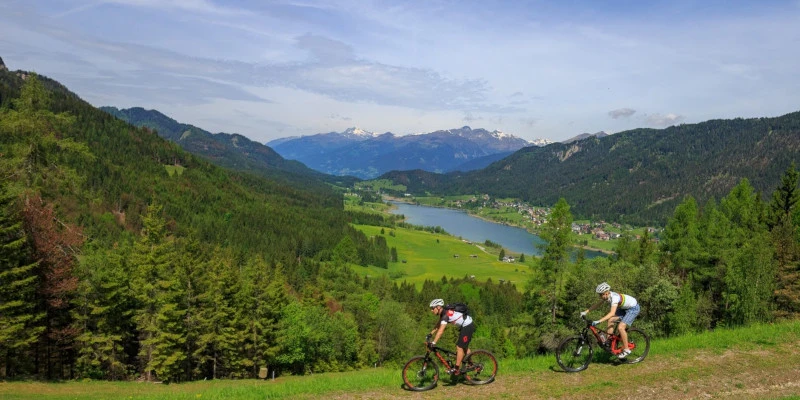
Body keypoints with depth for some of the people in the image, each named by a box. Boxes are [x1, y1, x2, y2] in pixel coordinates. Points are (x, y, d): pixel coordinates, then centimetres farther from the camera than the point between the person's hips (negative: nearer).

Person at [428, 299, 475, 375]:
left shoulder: (446, 314, -26)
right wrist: (430, 334, 9)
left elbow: (441, 330, -32)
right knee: (464, 347, 22)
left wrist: (433, 343, -32)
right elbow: (438, 325, 15)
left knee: (459, 347, -7)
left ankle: (456, 369, -1)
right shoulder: (443, 313, 3)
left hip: (468, 326, -10)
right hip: (465, 326, 10)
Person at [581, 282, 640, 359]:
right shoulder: (606, 296, -11)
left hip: (633, 308, -9)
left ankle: (626, 350, -5)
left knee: (621, 327, -19)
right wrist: (586, 312, -8)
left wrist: (599, 321, -54)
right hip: (624, 307, 9)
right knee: (610, 320, -6)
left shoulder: (614, 297, -36)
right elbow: (597, 304, 1)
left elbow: (612, 313, -47)